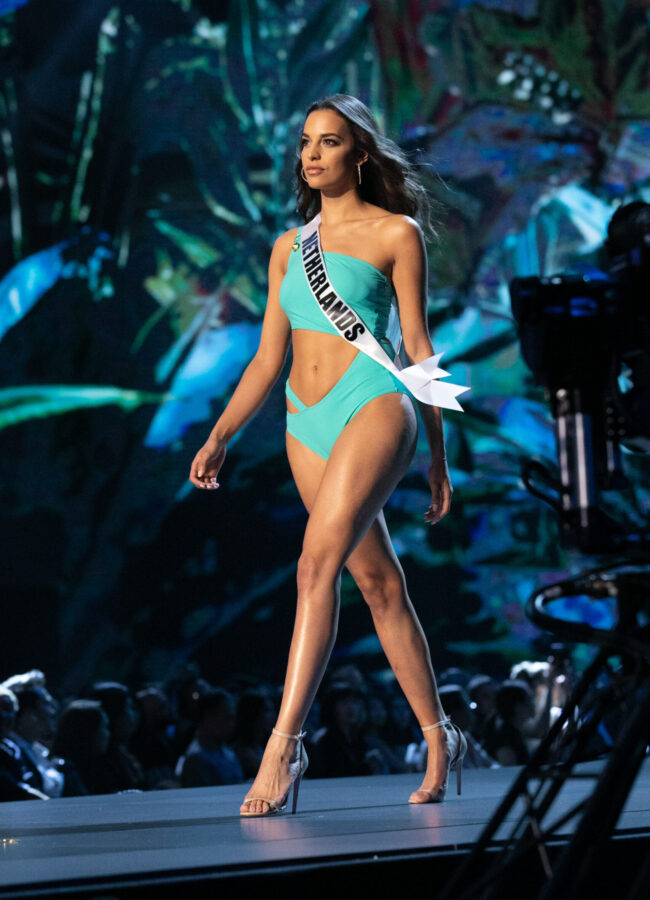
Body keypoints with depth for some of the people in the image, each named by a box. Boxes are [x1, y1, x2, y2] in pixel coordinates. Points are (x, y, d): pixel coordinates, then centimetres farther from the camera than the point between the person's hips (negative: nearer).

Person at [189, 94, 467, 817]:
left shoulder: (395, 233, 3)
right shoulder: (289, 246, 17)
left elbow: (418, 346, 2)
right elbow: (268, 358, 17)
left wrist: (437, 455, 1)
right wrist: (219, 438, 7)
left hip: (373, 408, -6)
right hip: (307, 424, 6)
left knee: (318, 564, -21)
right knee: (377, 582, 8)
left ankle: (284, 742, -24)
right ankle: (438, 737, 17)